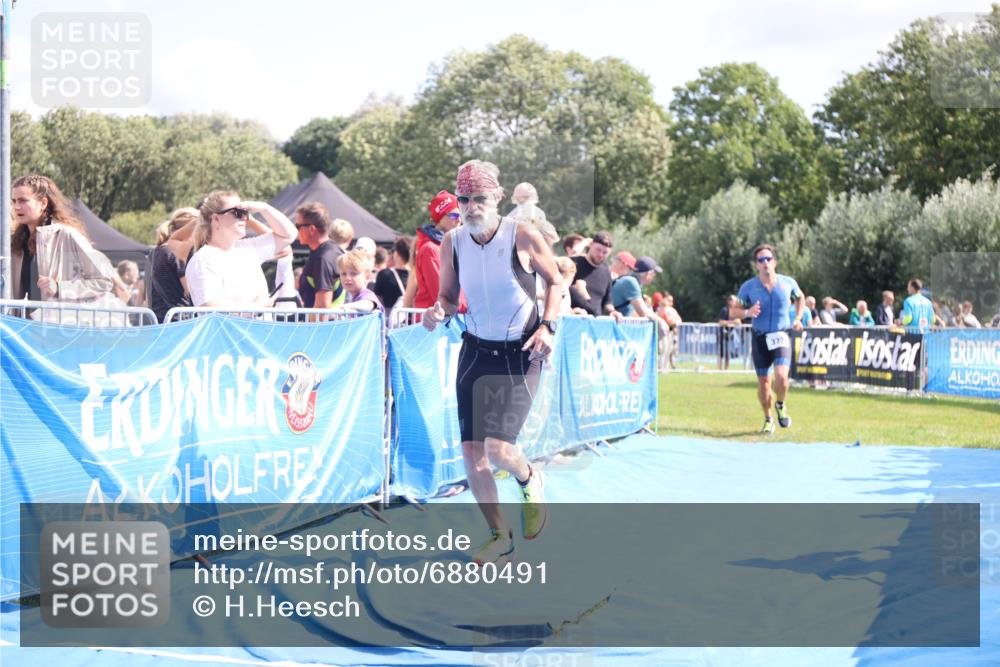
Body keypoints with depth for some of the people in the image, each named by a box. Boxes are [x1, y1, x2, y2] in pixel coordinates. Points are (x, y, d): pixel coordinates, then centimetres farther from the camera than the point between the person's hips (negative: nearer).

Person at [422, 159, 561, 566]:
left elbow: (555, 281, 1)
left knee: (498, 447, -17)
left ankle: (530, 483, 20)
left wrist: (548, 326, -13)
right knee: (471, 451, -1)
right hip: (476, 350, 4)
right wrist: (439, 311, -15)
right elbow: (449, 296, 8)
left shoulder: (523, 236, -14)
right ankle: (499, 536, 17)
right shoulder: (452, 243, -3)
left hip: (521, 354, -4)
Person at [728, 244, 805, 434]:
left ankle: (780, 406, 10)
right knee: (763, 382, 5)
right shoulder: (748, 287, -4)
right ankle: (768, 420, 25)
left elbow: (800, 297, 21)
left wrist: (798, 318, 9)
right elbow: (733, 311, 1)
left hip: (781, 337, -1)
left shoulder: (788, 283, 0)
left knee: (781, 377, -21)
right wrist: (748, 312, -19)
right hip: (760, 338, 1)